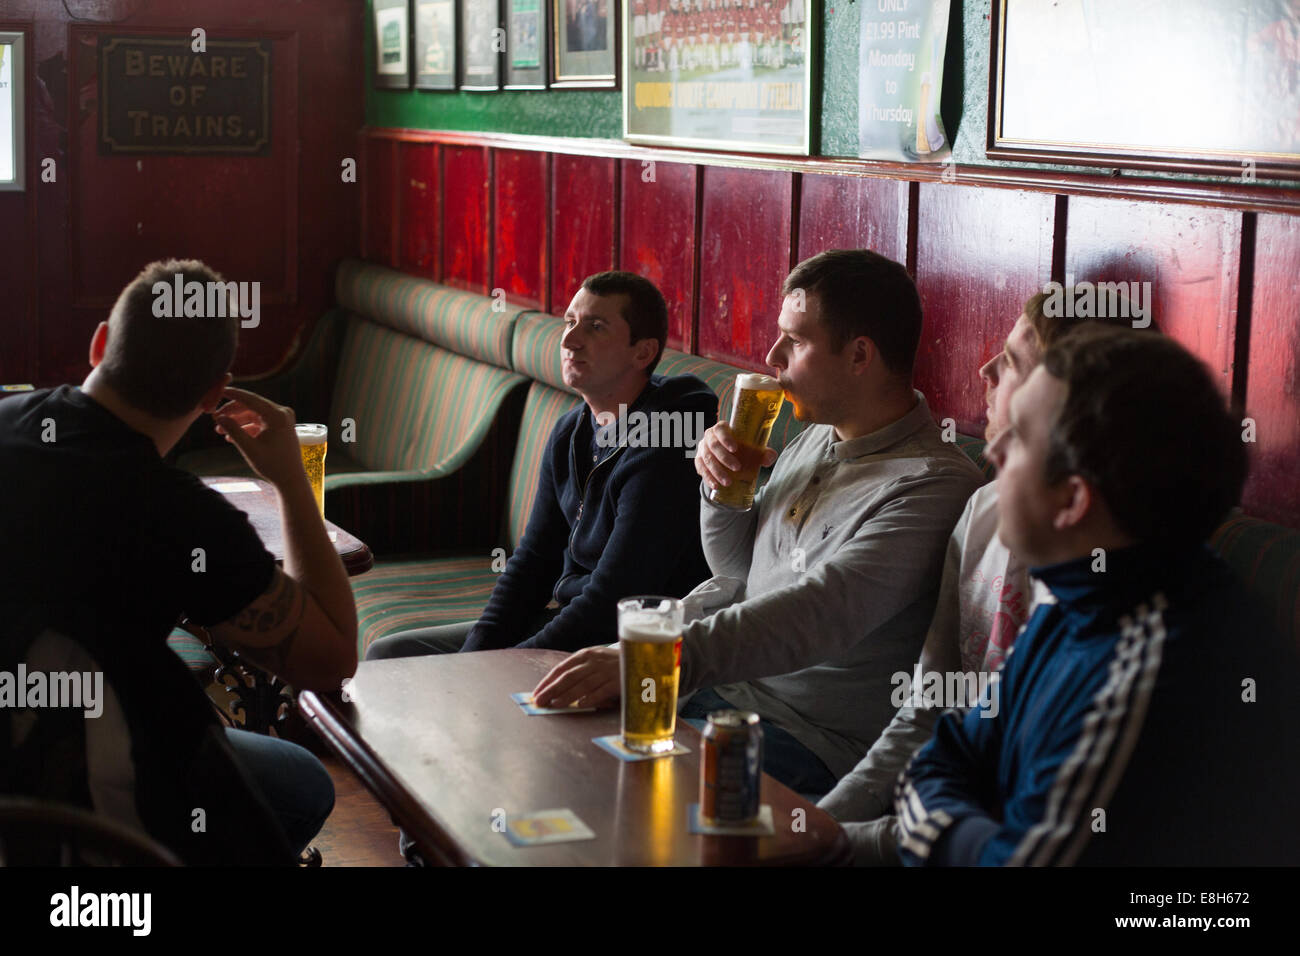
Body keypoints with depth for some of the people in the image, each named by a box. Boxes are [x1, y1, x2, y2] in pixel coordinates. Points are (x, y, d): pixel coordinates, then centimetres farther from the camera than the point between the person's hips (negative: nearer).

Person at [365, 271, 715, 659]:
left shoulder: (660, 455, -21)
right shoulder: (570, 433, 8)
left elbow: (610, 604, -23)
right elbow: (533, 559, 11)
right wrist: (472, 657, -2)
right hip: (568, 618, 9)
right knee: (389, 653, 7)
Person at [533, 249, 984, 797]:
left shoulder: (931, 485, -19)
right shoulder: (816, 439, 11)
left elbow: (818, 615, -31)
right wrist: (721, 484, 2)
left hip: (812, 738, -8)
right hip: (721, 689, 9)